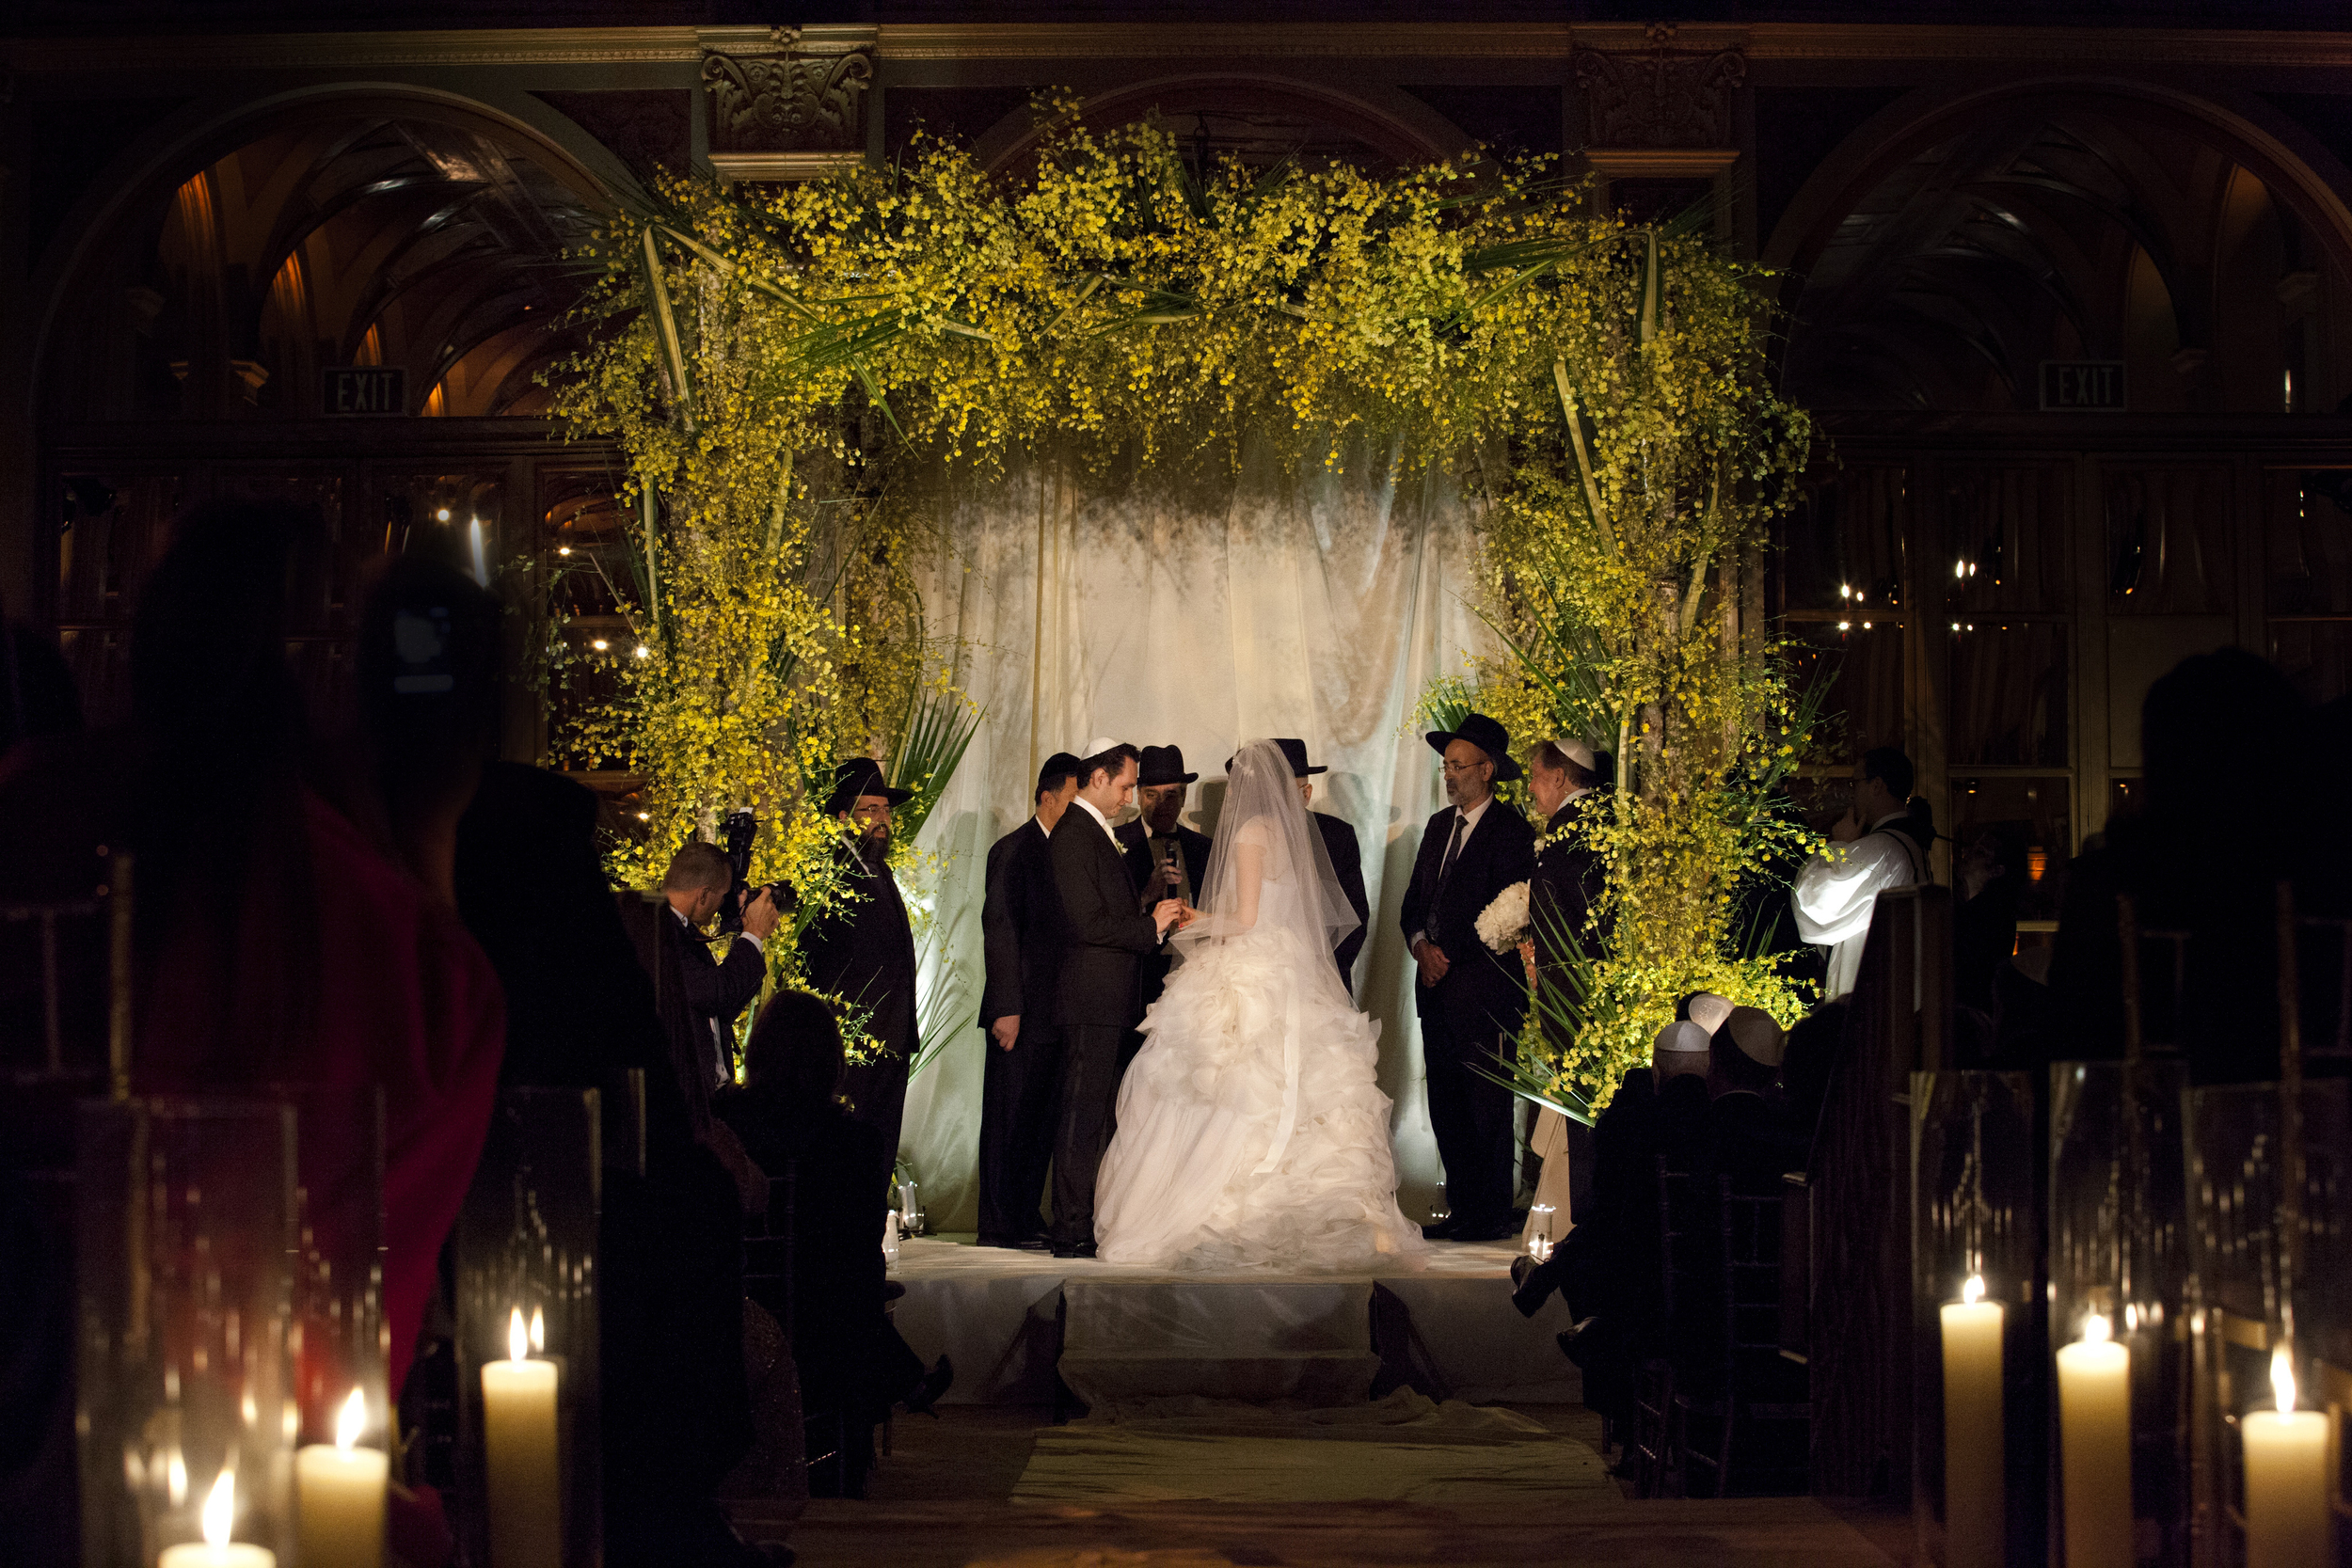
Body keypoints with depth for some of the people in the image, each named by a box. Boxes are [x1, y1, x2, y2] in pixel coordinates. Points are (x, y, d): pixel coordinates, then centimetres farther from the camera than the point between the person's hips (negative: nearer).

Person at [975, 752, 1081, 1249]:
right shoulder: (1013, 851, -6)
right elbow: (999, 930, -11)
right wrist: (1006, 1009, -16)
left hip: (1055, 1014, 7)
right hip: (1020, 1014, -7)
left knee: (1043, 1119, 9)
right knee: (1009, 1117, -2)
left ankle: (1026, 1219, 17)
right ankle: (999, 1225, 2)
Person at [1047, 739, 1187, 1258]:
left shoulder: (1099, 835, 19)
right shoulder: (1073, 837, -13)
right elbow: (1087, 924, -19)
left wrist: (1156, 917, 8)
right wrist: (1151, 927, -9)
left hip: (1112, 1003, 10)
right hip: (1091, 1002, -10)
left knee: (1098, 1116, 11)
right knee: (1082, 1117, -7)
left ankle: (1088, 1225, 16)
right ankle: (1072, 1233, -5)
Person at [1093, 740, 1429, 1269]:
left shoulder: (1250, 832, -9)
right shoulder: (1295, 834, 14)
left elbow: (1244, 918, -15)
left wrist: (1199, 923, 6)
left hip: (1247, 982, -7)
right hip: (1292, 981, 7)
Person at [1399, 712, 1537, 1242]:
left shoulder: (1511, 831, -7)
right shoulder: (1439, 826, 17)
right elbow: (1415, 899, 18)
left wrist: (1449, 954, -10)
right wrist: (1421, 945, -1)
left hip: (1484, 986, -8)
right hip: (1437, 983, 8)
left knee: (1486, 1103, -5)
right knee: (1445, 1103, 8)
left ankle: (1491, 1215, 0)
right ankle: (1462, 1208, 14)